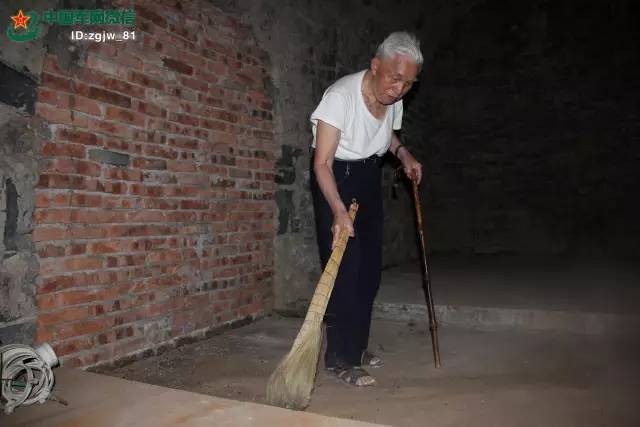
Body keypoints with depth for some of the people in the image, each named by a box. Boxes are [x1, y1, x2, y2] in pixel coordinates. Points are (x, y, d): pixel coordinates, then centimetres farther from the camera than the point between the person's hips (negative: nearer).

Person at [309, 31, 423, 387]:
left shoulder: (394, 100, -4)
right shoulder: (340, 96, -25)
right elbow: (321, 163, -27)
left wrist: (403, 154, 1)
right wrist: (339, 211, -38)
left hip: (370, 178, 7)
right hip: (336, 178, -7)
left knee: (370, 268, 8)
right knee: (345, 268, -11)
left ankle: (357, 346, 22)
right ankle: (339, 357, 1)